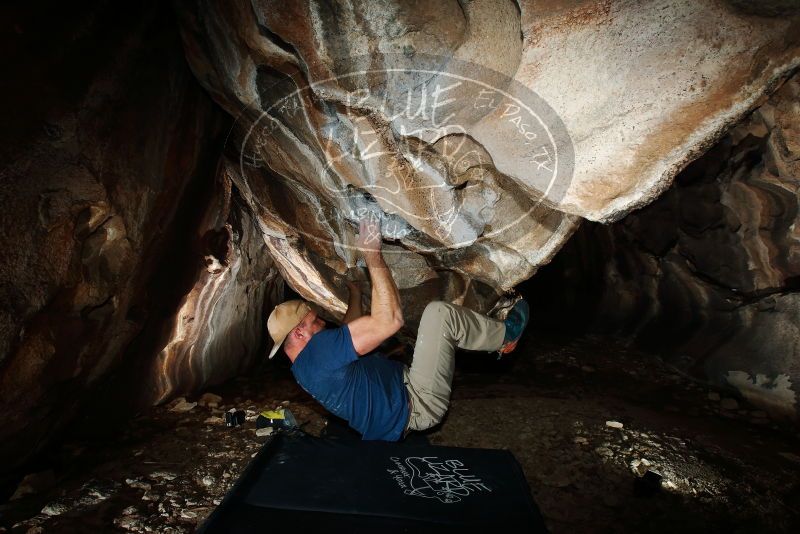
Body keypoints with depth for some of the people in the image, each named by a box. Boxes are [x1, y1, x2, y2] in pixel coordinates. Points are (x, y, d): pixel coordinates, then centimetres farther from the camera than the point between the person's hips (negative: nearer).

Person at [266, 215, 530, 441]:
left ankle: (496, 338, 28)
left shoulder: (304, 364, 9)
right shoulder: (317, 351, -25)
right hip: (418, 406, -10)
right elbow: (389, 320, -31)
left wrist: (354, 291, 25)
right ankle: (505, 335, 7)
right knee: (439, 313, -17)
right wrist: (372, 254, -27)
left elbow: (351, 331, 25)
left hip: (403, 385, 10)